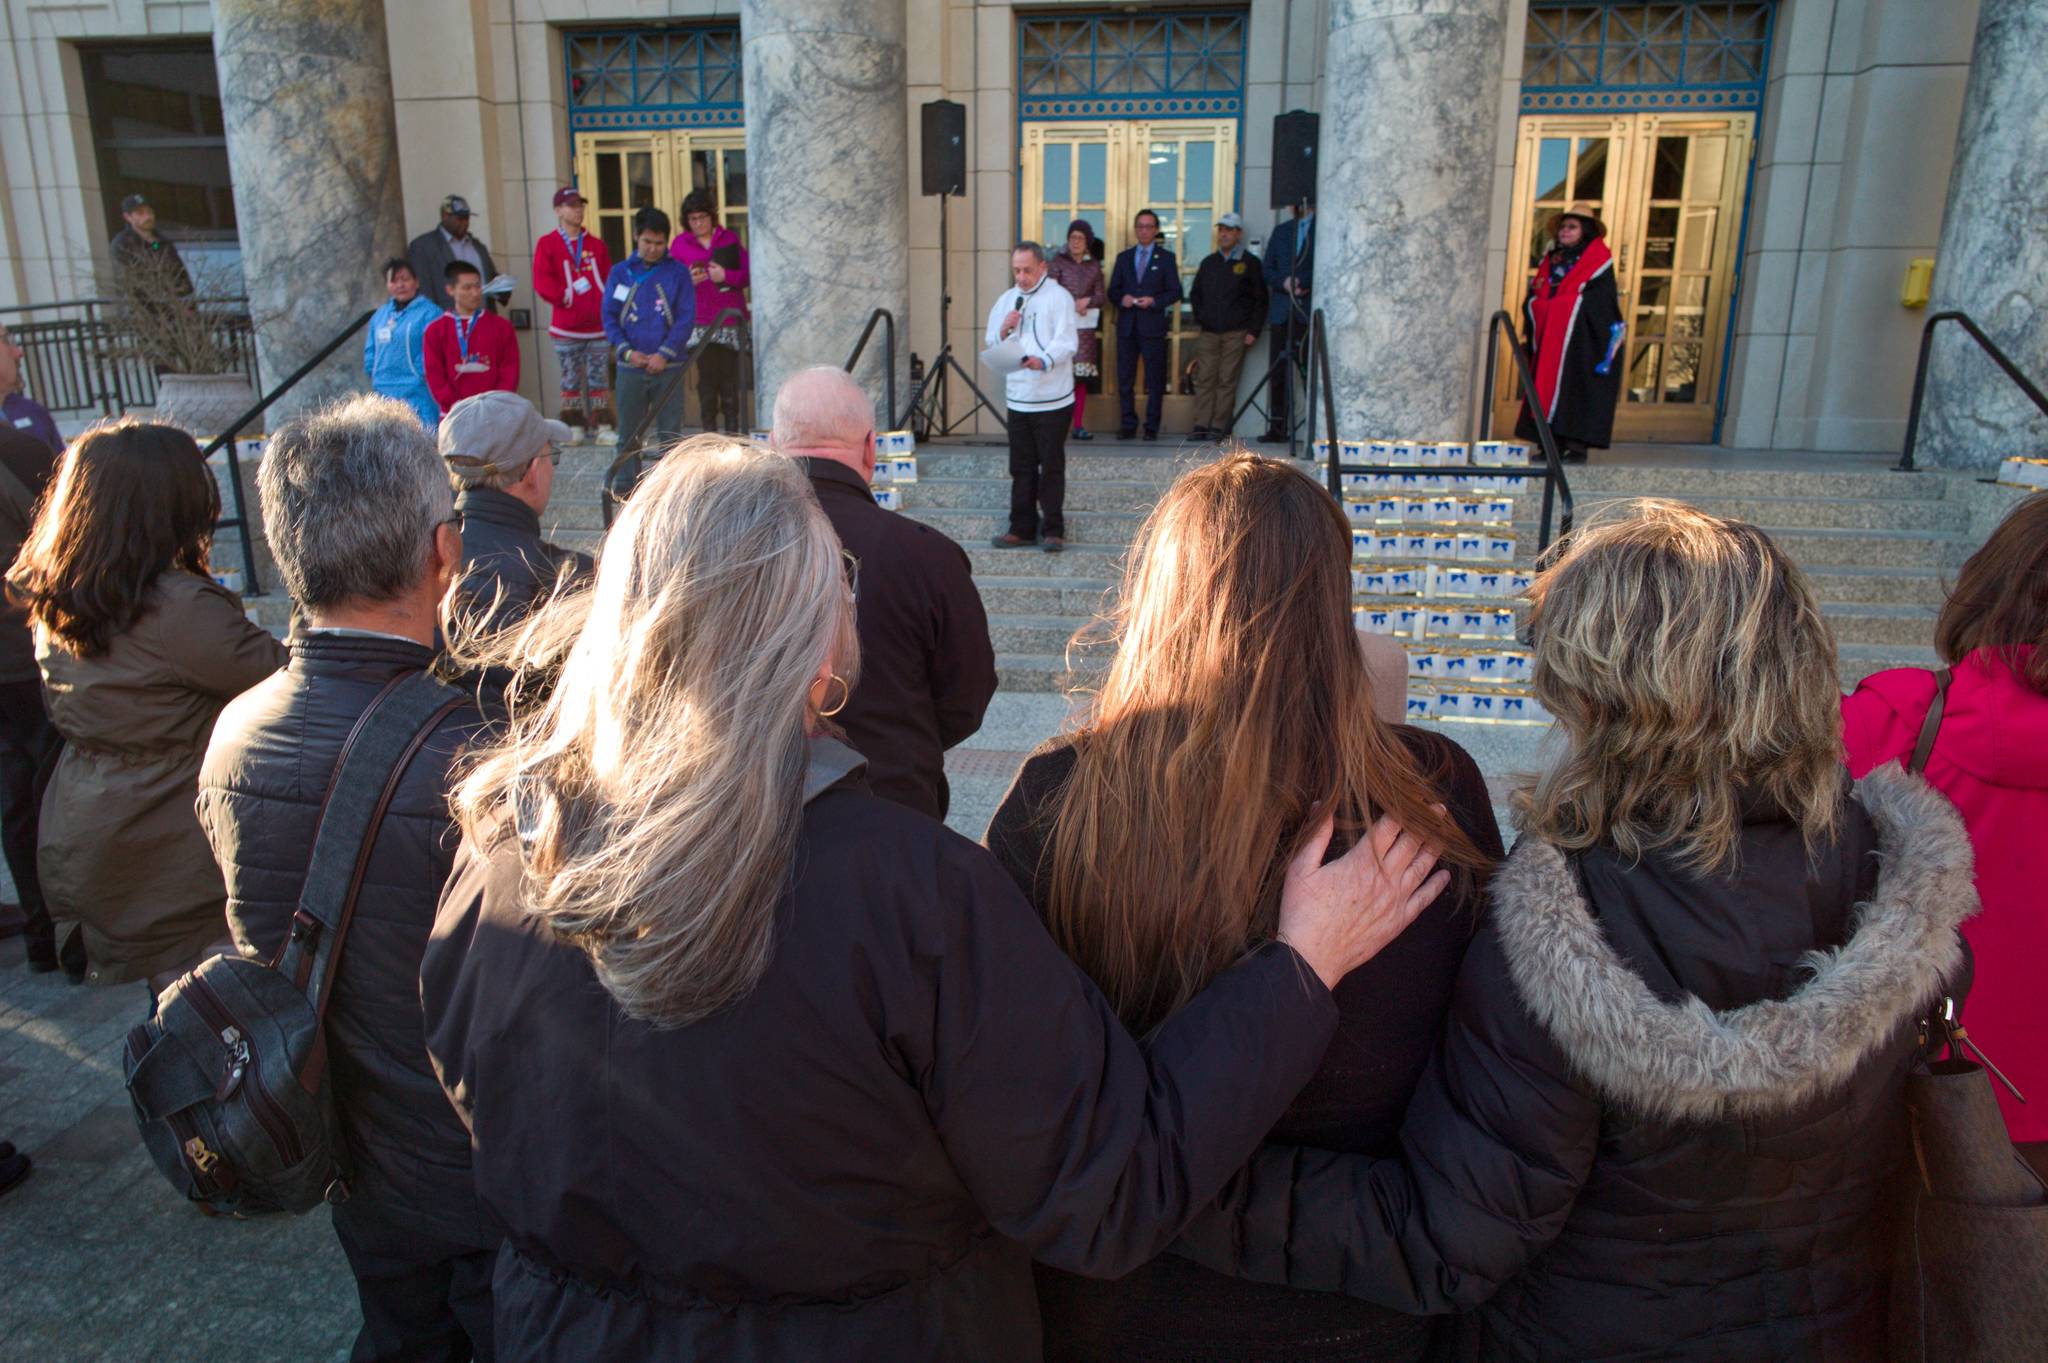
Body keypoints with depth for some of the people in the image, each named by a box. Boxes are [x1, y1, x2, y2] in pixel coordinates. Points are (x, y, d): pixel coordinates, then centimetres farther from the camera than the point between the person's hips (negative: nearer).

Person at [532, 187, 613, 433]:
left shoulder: (597, 245, 12)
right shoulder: (547, 244, 4)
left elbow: (609, 281, 10)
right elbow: (542, 282, -4)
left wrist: (608, 308, -2)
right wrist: (565, 296, -9)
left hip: (598, 326, 2)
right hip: (566, 329, -2)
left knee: (600, 379, 1)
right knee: (570, 380, 1)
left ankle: (603, 426, 5)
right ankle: (572, 428, 7)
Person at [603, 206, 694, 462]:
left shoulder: (677, 272, 2)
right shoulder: (619, 272, 8)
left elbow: (686, 318, -3)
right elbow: (609, 316, 5)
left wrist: (664, 354, -13)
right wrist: (626, 350, -10)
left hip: (668, 366, -2)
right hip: (630, 367, 2)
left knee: (670, 433, 0)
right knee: (628, 435, 6)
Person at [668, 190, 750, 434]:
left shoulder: (729, 238, 9)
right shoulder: (680, 243, 8)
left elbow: (747, 274, 3)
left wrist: (726, 275, -15)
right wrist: (688, 281, -14)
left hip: (730, 317, 0)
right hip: (700, 322, 0)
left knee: (730, 378, -2)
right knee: (707, 377, -2)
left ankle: (733, 431, 4)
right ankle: (709, 430, 5)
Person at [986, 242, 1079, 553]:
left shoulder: (1058, 297, -3)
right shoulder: (1006, 299, 15)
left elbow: (1066, 341, -15)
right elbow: (990, 345, 18)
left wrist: (1044, 360, -34)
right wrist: (1003, 331, -4)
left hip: (1052, 398, -5)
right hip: (1017, 398, 5)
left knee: (1051, 467, -1)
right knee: (1021, 468, 9)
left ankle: (1053, 530, 8)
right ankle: (1022, 529, 17)